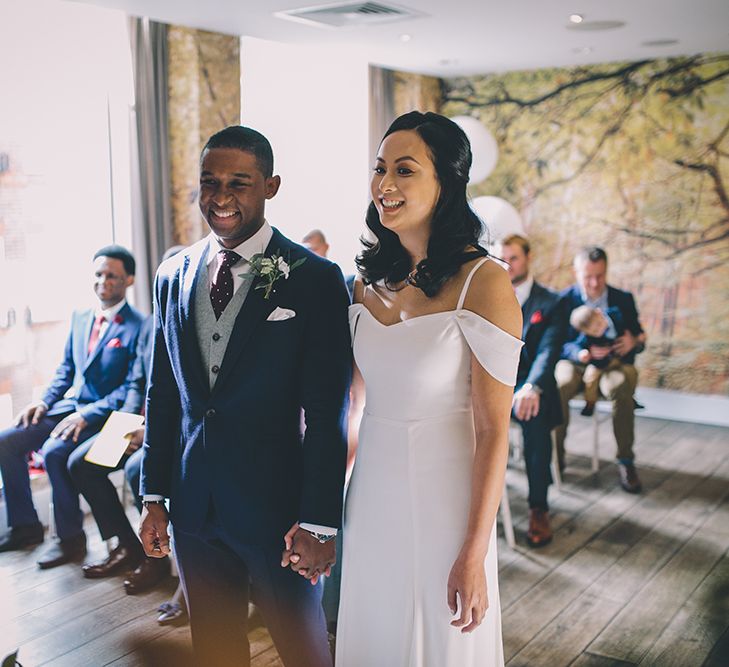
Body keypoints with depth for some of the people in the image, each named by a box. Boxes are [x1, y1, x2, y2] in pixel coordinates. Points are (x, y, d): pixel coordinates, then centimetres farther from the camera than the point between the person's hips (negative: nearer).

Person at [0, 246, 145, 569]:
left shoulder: (138, 327, -12)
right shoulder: (80, 318, 13)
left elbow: (133, 388, -16)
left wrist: (87, 415, -23)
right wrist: (45, 401, 2)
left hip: (105, 416, -8)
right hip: (69, 407, 8)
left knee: (54, 451, -29)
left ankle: (71, 539, -11)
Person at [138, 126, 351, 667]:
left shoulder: (316, 279, -12)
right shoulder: (173, 276, 5)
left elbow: (326, 414, -13)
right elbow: (162, 394, 9)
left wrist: (319, 522, -14)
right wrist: (155, 497, 9)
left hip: (278, 507, -4)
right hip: (193, 509, 5)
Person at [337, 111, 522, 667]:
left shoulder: (483, 282, -15)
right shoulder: (369, 281, 2)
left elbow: (494, 431, -15)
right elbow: (350, 404, 10)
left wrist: (474, 556, -15)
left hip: (444, 501, -5)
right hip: (372, 499, 5)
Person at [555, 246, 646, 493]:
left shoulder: (623, 299, 4)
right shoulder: (564, 300, -1)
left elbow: (638, 336, 7)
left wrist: (634, 341, -19)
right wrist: (583, 353, -26)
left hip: (613, 364, 1)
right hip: (574, 362, -1)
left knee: (621, 387, -35)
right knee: (558, 387, -35)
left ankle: (625, 461, -21)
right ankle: (555, 455, -15)